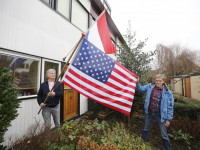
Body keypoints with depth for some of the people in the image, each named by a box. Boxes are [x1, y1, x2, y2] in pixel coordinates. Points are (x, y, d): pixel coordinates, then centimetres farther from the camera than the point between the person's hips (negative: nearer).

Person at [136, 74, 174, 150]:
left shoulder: (167, 92, -14)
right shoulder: (150, 87, -6)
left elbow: (170, 107, -8)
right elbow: (140, 88, 7)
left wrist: (168, 119, -6)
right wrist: (137, 83, -12)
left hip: (160, 115, -3)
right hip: (149, 112, 3)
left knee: (164, 135, 10)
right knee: (146, 129, 23)